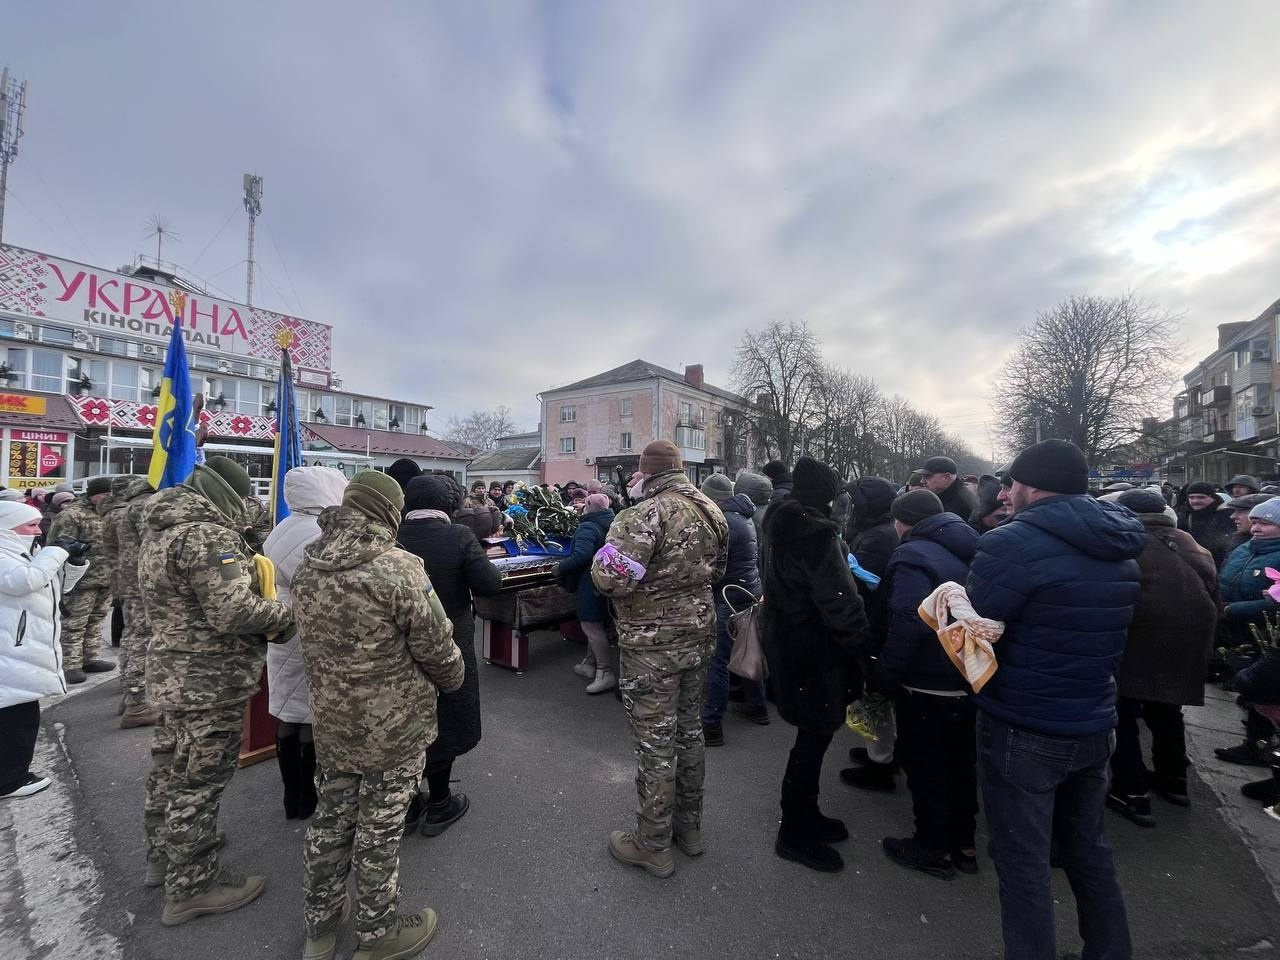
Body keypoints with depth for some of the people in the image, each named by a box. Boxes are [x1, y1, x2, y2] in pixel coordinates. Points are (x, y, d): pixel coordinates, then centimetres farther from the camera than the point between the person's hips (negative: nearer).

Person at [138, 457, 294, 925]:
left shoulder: (161, 529, 10)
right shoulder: (207, 534, -23)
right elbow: (233, 612, -29)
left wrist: (246, 570, 7)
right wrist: (286, 613, -14)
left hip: (172, 671, 10)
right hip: (210, 681, -10)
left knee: (170, 768, 24)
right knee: (199, 782, 4)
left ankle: (162, 856, 44)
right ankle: (190, 887, 19)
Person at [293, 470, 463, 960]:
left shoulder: (308, 567, -4)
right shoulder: (398, 568, -26)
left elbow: (314, 638, 9)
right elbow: (437, 648, -19)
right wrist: (453, 678, 2)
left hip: (330, 720, 6)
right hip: (393, 726, -6)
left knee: (331, 818, 23)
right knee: (379, 829, 13)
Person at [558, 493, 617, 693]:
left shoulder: (587, 528, -18)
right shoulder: (609, 526, 11)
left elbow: (581, 556, -29)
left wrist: (560, 568, -15)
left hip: (589, 584, -10)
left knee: (591, 626, -4)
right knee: (596, 625, 19)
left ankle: (607, 673, -1)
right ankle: (590, 664, 31)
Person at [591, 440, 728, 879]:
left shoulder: (646, 514, -22)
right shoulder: (711, 510, 3)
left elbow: (611, 578, -29)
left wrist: (603, 555, -9)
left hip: (653, 644, -7)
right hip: (699, 634, 8)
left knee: (655, 742, 8)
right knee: (688, 729, 22)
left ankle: (652, 845, 28)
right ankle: (690, 826, 41)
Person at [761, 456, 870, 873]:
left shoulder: (785, 527, 8)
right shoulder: (817, 533, -22)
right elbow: (839, 601, -23)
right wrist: (863, 646, -11)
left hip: (784, 640, 10)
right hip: (814, 651, -10)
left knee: (813, 735, 21)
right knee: (814, 739, 5)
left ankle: (805, 816, 37)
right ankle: (794, 834, 21)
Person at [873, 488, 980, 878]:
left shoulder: (913, 556, -20)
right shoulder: (971, 551, 8)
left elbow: (908, 625, -28)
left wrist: (882, 676, -20)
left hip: (927, 685, -8)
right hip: (971, 681, 9)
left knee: (925, 766, 8)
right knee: (961, 763, 21)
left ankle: (934, 848, 22)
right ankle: (963, 842, 35)